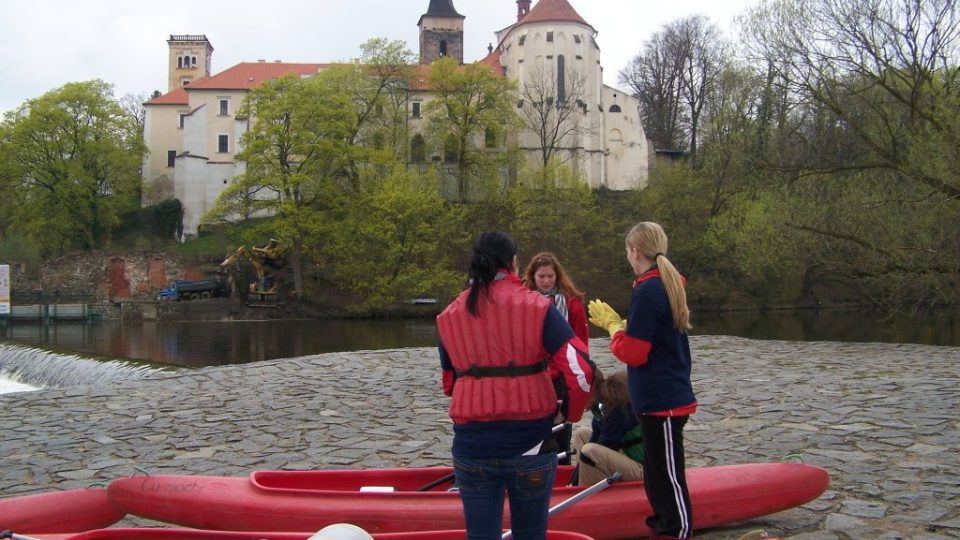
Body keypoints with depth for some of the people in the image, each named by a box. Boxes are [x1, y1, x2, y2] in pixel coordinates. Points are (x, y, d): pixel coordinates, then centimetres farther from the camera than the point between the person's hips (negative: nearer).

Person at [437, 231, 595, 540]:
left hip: (472, 447, 2)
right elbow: (581, 371, -12)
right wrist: (572, 413, 7)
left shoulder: (449, 316, 3)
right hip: (530, 445, -2)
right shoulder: (537, 307, -7)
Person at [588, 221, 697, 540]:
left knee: (668, 473, 0)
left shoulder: (647, 291, -20)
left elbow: (633, 353, -19)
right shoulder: (670, 284, 9)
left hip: (661, 401, -10)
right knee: (657, 469, 21)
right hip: (669, 395, 10)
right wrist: (620, 324, 7)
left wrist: (612, 324, -5)